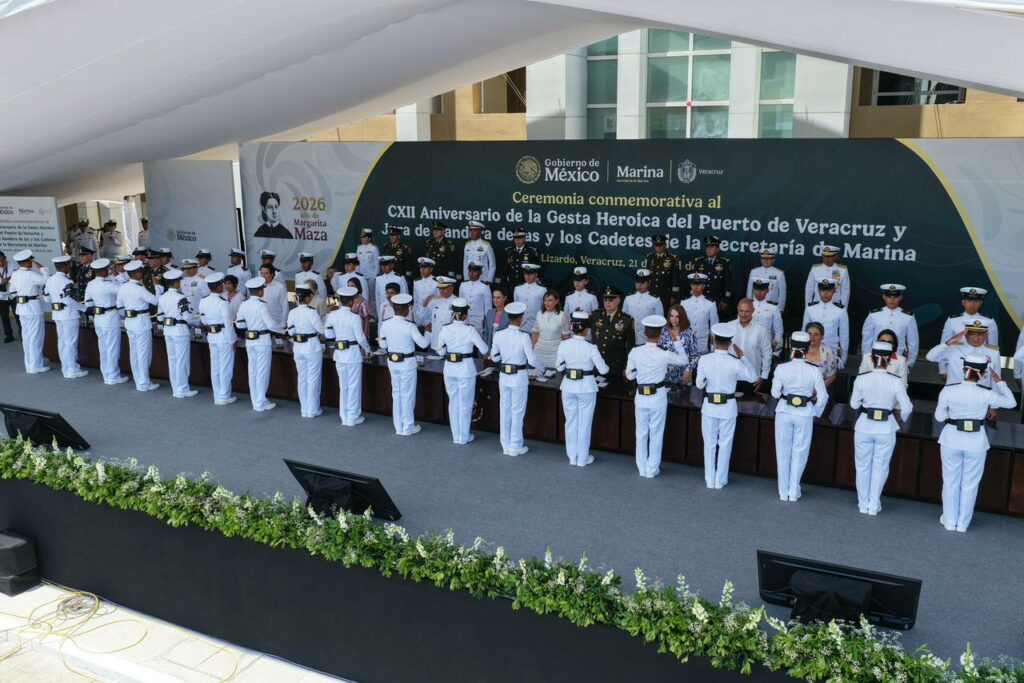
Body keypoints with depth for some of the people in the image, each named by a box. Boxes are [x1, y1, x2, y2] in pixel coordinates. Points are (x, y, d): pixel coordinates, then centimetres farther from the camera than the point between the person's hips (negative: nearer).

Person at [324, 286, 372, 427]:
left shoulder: (332, 315, -5)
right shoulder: (354, 318, -18)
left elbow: (328, 334, 4)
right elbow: (361, 338, -15)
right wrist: (367, 350, 2)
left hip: (339, 353, 5)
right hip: (353, 353, -5)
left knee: (343, 386, 15)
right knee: (354, 386, 6)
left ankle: (344, 417, 23)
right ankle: (353, 417, 13)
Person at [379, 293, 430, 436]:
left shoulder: (385, 324, -6)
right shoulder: (409, 327, -21)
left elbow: (383, 345, 4)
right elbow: (423, 344, -15)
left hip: (392, 361, 5)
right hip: (407, 362, -5)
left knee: (396, 393, 16)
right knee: (408, 394, 8)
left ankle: (398, 427, 23)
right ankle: (408, 427, 17)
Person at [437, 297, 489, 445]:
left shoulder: (445, 329, -5)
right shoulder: (470, 330, -15)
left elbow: (441, 351, 4)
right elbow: (484, 350, -10)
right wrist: (483, 352, 12)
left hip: (450, 368, 4)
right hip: (466, 369, -3)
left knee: (453, 402, 16)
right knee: (465, 404, 9)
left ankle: (456, 435, 24)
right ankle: (464, 437, 17)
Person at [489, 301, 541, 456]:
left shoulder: (498, 334, -6)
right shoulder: (524, 337, -17)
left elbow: (494, 357, 3)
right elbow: (532, 360, -16)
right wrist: (542, 368, 3)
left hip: (503, 376, 4)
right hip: (520, 377, -4)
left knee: (505, 410, 13)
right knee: (517, 412, 7)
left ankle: (506, 446, 22)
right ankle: (515, 447, 16)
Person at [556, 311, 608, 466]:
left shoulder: (563, 345, -9)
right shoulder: (590, 348, -17)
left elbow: (559, 367, 0)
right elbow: (603, 370, -13)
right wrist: (607, 368, 9)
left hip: (568, 387, 3)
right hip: (586, 388, -3)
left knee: (571, 421, 16)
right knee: (584, 423, 10)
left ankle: (572, 456, 25)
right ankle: (583, 458, 19)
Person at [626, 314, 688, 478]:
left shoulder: (635, 352, -9)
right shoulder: (664, 355, -15)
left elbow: (629, 375, 1)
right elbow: (685, 361, 1)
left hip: (641, 396, 2)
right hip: (658, 397, -2)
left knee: (641, 433, 15)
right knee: (656, 434, 11)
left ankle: (642, 468, 24)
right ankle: (652, 469, 19)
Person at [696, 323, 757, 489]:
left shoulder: (704, 360, -13)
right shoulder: (735, 363, -17)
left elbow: (699, 384, -4)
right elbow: (753, 377, 0)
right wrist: (742, 357, 4)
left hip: (709, 405, 1)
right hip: (728, 407, -1)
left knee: (709, 443, 15)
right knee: (725, 444, 14)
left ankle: (710, 480, 23)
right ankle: (720, 480, 22)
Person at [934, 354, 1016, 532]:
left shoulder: (948, 390, -14)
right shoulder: (986, 394, -15)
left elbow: (939, 417, -4)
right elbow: (1011, 403, 3)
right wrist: (999, 381, 9)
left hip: (952, 440, 0)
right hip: (976, 443, 0)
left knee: (951, 482, 16)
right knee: (969, 485, 14)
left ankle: (950, 521, 24)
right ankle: (963, 523, 24)